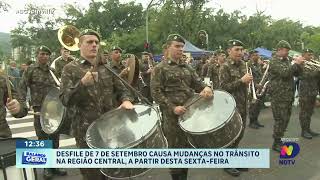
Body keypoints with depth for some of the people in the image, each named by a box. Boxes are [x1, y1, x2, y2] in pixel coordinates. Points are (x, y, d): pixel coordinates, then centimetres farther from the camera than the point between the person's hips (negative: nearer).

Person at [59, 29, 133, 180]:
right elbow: (65, 100, -11)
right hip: (86, 130, -3)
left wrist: (126, 100, -13)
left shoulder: (107, 67, 8)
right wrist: (82, 83, -28)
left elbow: (121, 89, 10)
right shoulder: (70, 69, -4)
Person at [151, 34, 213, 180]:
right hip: (172, 116, -6)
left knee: (187, 147, 16)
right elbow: (156, 92, -11)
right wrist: (172, 107, -21)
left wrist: (205, 88, -15)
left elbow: (197, 83, 10)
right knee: (175, 149, 5)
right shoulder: (160, 68, -4)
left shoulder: (187, 68, 14)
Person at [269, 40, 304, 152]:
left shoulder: (287, 61, 16)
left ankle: (279, 139, 28)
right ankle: (276, 143, 9)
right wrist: (296, 64, -18)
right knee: (280, 120, -3)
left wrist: (299, 65, -1)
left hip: (288, 96, 9)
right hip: (279, 96, -9)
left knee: (285, 119, 15)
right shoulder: (274, 61, -11)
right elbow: (285, 73, -25)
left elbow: (296, 74, 16)